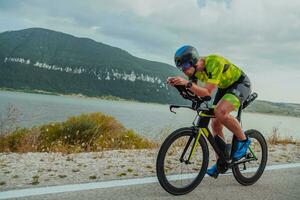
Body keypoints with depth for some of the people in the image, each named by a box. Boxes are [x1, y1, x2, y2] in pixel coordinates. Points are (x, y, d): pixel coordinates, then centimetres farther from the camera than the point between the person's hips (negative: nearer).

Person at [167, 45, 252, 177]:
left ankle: (243, 140, -7)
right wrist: (177, 84, -25)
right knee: (215, 124, 0)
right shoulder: (195, 69, -11)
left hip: (241, 84, -8)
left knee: (221, 112, -32)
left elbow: (207, 92, -38)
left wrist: (187, 83, -50)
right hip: (224, 87, 8)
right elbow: (192, 92, -9)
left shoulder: (214, 63, -34)